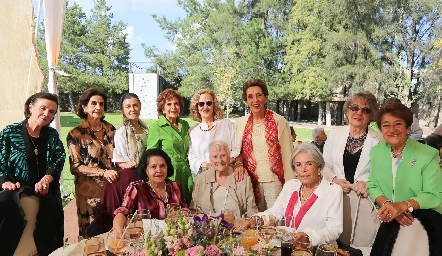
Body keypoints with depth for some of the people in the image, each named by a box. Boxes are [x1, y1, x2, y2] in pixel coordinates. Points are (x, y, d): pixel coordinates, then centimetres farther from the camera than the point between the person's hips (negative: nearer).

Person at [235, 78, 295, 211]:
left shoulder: (279, 122, -3)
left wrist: (289, 184, -4)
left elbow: (287, 154, -2)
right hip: (251, 180, 3)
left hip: (274, 180, -2)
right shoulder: (240, 123, 5)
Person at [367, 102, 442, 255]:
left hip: (422, 217, -3)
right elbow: (372, 185, 2)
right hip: (387, 220, 3)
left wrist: (402, 206, -30)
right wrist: (386, 204, -19)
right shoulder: (376, 152, 3)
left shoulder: (428, 154, -10)